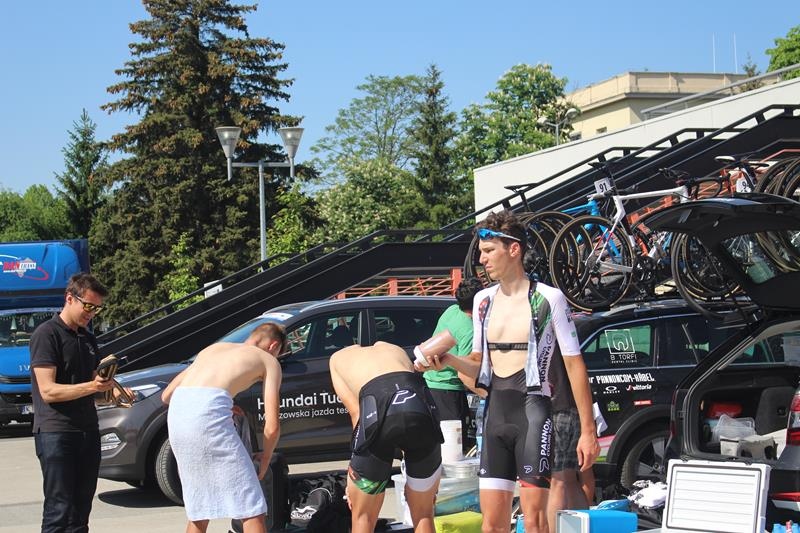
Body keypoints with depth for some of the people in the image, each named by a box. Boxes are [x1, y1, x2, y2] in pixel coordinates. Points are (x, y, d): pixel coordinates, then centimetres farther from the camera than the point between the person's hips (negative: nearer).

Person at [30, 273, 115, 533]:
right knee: (59, 509, -10)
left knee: (81, 509, 8)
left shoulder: (88, 338, 18)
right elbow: (48, 390, -15)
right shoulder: (47, 334, -7)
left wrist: (110, 390, 3)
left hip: (88, 431, 8)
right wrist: (91, 387, -25)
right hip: (55, 433, -8)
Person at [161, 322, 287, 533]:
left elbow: (166, 395, 33)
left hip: (176, 412, 6)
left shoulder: (214, 348, 34)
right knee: (250, 506, 1)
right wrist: (265, 459, 29)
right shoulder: (269, 361, 19)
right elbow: (272, 426, 11)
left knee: (198, 506, 20)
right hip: (210, 414, -6)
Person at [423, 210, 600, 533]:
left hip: (532, 413, -6)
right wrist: (450, 361, -2)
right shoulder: (483, 300, 12)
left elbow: (574, 366, -4)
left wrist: (588, 431, -8)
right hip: (494, 413, 6)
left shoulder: (548, 299, -5)